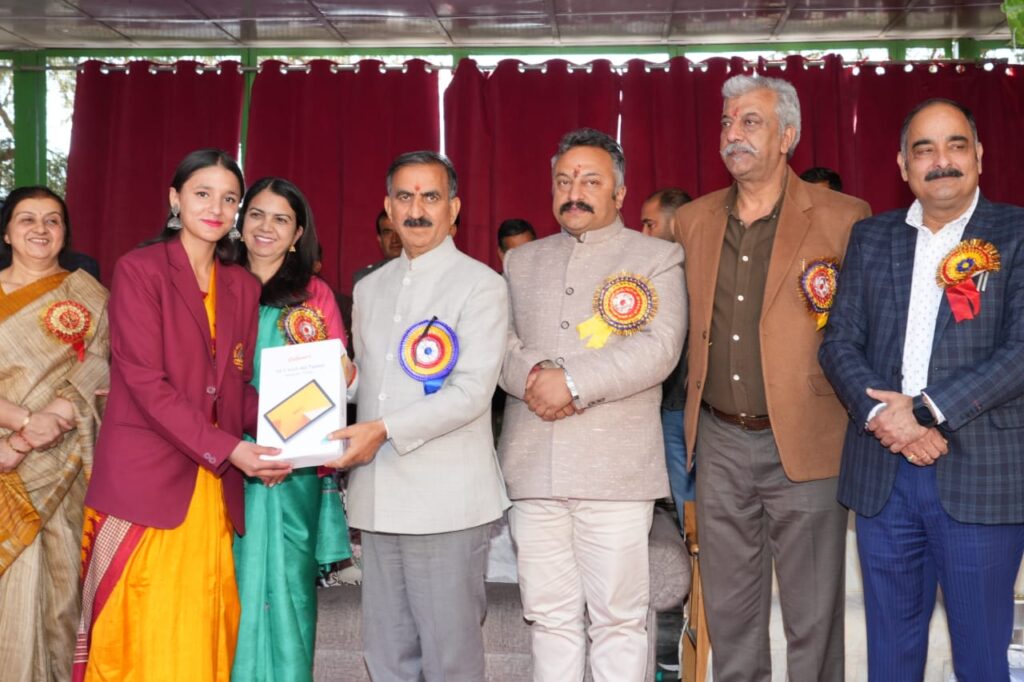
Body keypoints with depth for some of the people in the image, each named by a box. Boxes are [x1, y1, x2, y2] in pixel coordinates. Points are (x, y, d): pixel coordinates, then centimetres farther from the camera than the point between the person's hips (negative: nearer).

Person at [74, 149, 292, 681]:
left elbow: (240, 384, 12)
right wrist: (228, 449, -19)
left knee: (204, 639, 7)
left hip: (215, 489, 5)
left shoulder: (243, 287, 13)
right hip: (145, 481, -4)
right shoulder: (139, 269, -3)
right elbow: (145, 381, -11)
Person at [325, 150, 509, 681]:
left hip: (446, 499, -5)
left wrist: (385, 430, -17)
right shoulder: (369, 289, 16)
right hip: (378, 498, 6)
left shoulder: (480, 284, -3)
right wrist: (342, 442, 7)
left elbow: (471, 393, -12)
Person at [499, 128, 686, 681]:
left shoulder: (657, 257, 6)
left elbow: (658, 347, -8)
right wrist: (534, 377, -11)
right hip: (532, 465, 4)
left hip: (615, 467, -3)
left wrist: (574, 382, -15)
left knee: (618, 618, 2)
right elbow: (501, 344, 10)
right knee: (549, 615, 9)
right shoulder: (521, 261, 19)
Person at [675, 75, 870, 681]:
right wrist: (698, 411, 8)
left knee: (813, 618, 7)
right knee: (729, 613, 15)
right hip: (720, 442, 4)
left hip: (803, 444, -4)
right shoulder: (693, 220, 8)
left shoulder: (843, 219, -6)